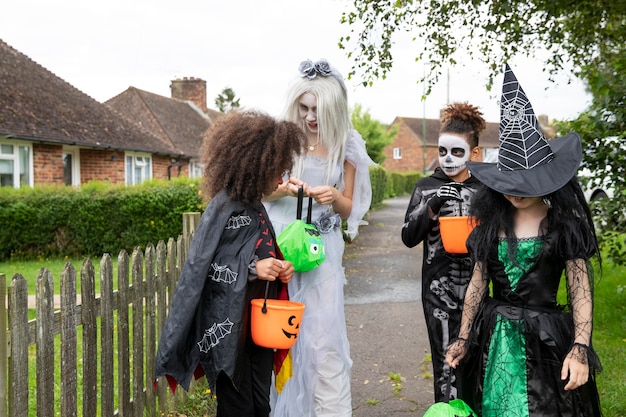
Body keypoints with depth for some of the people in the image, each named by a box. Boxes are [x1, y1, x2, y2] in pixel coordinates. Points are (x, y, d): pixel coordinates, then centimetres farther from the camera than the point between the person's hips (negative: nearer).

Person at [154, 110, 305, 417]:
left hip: (260, 322, 8)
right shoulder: (224, 207, -16)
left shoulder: (254, 205, 9)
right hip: (229, 327, -8)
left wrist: (279, 270, -1)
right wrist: (253, 269, -26)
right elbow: (201, 265, -18)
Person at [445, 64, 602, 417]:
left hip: (545, 338, -3)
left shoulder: (563, 223, -5)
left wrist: (580, 348, -17)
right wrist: (464, 339, 9)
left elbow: (581, 291, -7)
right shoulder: (491, 221, 4)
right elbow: (478, 284, 8)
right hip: (494, 337, 4)